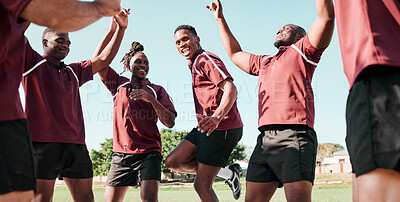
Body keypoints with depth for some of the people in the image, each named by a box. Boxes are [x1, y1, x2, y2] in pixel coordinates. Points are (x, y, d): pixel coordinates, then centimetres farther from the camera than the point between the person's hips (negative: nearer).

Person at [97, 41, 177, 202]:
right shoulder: (119, 84, 14)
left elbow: (170, 122, 0)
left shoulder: (157, 90, 9)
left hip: (149, 152, -2)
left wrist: (151, 99, -12)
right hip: (121, 153, 2)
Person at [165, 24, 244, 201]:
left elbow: (230, 89, -22)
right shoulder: (195, 65, 24)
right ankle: (228, 173, 10)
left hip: (221, 128, -10)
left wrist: (216, 117, -36)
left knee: (202, 185, -8)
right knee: (173, 161, 4)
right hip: (208, 127, 10)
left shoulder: (206, 59, -7)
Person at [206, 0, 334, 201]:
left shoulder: (301, 51, 12)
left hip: (294, 136, -7)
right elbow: (235, 53, 43)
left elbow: (326, 16, 0)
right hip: (265, 139, 7)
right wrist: (221, 19, 44)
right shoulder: (264, 62, 33)